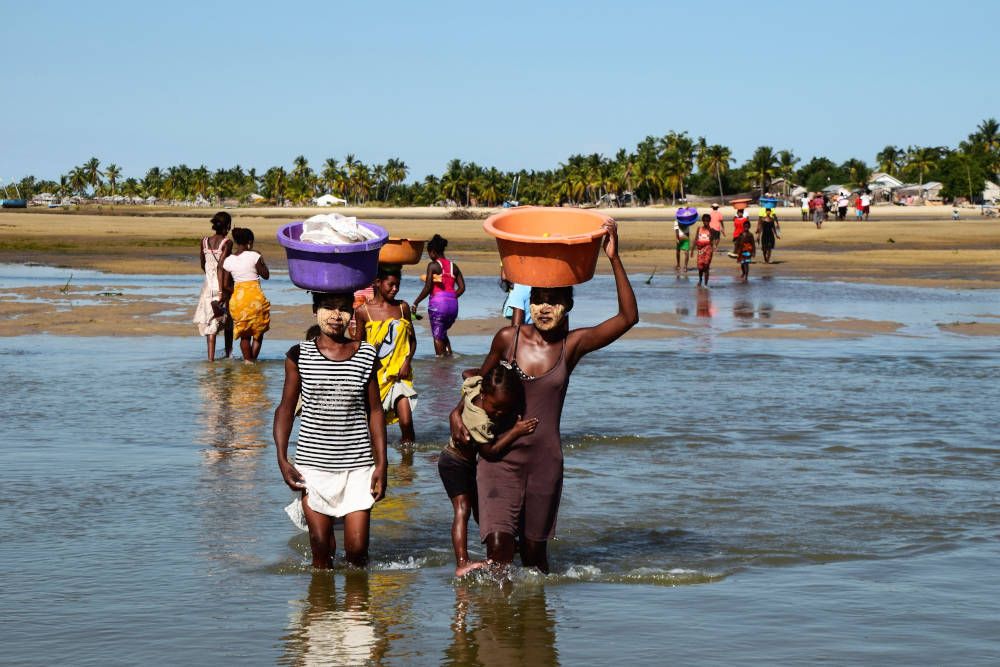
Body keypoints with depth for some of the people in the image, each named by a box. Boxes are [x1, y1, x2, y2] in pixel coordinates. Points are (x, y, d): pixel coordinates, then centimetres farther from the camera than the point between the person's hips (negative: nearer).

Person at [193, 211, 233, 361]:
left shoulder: (204, 241, 4)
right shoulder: (226, 243, -12)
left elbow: (203, 265, 12)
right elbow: (220, 266, -20)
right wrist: (222, 292, -21)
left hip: (209, 285, 3)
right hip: (224, 285, -3)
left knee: (211, 322, 2)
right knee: (228, 320, 17)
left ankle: (211, 356, -9)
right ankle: (228, 353, 27)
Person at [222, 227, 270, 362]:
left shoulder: (228, 261, 1)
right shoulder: (254, 256, -9)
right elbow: (266, 275, 0)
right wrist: (262, 261, 11)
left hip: (237, 297, 3)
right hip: (255, 296, -3)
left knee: (244, 335, 14)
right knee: (258, 332, 12)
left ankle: (247, 360, 11)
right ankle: (253, 359, 9)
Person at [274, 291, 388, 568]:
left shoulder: (367, 356, 2)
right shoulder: (299, 356, 0)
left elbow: (375, 411, 7)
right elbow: (286, 409, 5)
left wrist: (381, 464, 3)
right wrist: (282, 459, -4)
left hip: (357, 465, 1)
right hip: (313, 465, 0)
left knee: (357, 550, -2)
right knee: (321, 548, 1)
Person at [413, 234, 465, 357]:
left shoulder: (433, 265, -5)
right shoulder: (453, 266, 12)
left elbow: (427, 288, -10)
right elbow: (462, 287, 8)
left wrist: (416, 302, 0)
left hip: (438, 302, -6)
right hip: (453, 304, 6)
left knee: (437, 336, 4)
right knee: (443, 333, 22)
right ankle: (449, 355, 10)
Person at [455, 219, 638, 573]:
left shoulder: (573, 344, -2)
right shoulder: (508, 339, -1)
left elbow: (628, 317, -11)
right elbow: (481, 380, 17)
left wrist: (614, 259, -17)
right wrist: (457, 413, 1)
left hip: (545, 460, 1)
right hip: (501, 456, -1)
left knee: (534, 551, 12)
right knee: (499, 545, -14)